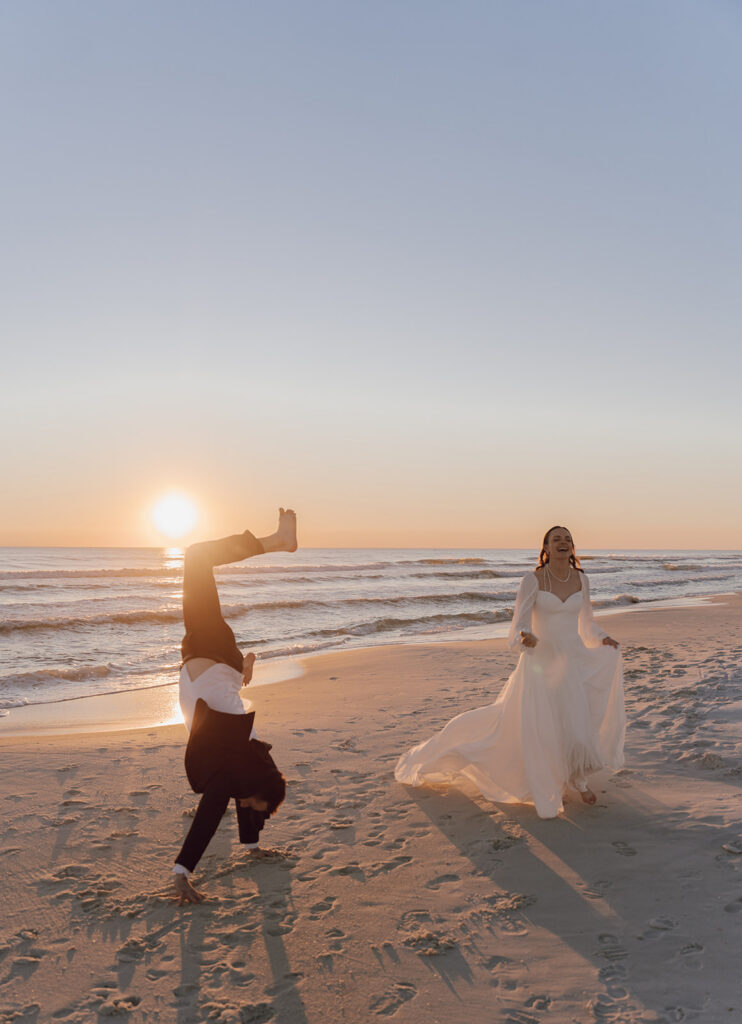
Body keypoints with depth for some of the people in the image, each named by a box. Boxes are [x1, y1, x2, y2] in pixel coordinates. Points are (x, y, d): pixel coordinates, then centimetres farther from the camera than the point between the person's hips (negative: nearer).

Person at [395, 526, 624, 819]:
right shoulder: (532, 580, -9)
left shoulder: (581, 579, 4)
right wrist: (526, 639, -36)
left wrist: (603, 639, 0)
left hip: (575, 660, 3)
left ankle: (578, 777, 17)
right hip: (541, 662, -3)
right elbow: (519, 627, -14)